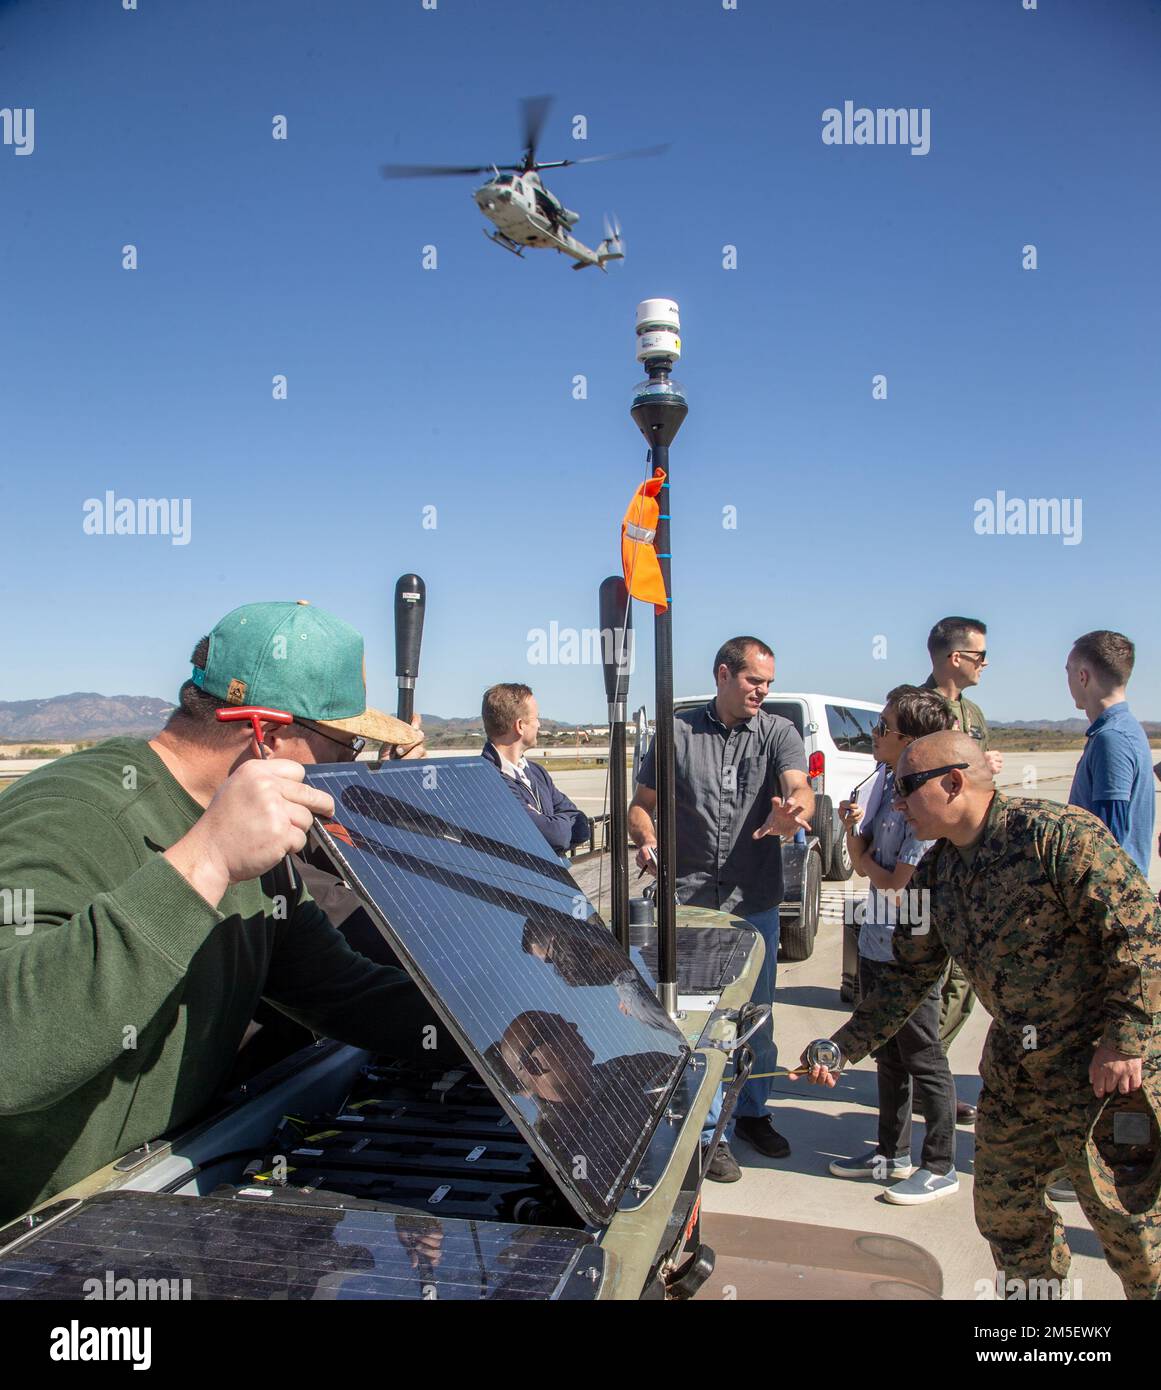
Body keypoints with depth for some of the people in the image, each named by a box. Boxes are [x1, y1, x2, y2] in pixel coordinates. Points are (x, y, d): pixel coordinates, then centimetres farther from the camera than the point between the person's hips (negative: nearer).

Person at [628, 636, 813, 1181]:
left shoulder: (779, 733, 1)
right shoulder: (677, 732, 0)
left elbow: (800, 790, -18)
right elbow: (642, 805, 4)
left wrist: (792, 814, -41)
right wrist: (648, 840, -18)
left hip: (756, 903, 2)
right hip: (690, 902, -2)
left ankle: (752, 1111, 37)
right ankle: (712, 1132, 19)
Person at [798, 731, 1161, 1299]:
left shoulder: (1057, 834, -21)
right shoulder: (933, 876, 3)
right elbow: (908, 979, 8)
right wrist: (841, 1047, 1)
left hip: (1105, 1065, -7)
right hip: (1013, 1068, 7)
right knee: (1002, 1206, 14)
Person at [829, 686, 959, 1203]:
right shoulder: (885, 782, 4)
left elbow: (895, 884, -21)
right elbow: (862, 862, 8)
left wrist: (865, 860, -4)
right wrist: (851, 828, -11)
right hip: (875, 942, 9)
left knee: (923, 1061, 6)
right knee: (887, 1055, 20)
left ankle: (940, 1167, 22)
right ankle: (893, 1153, 34)